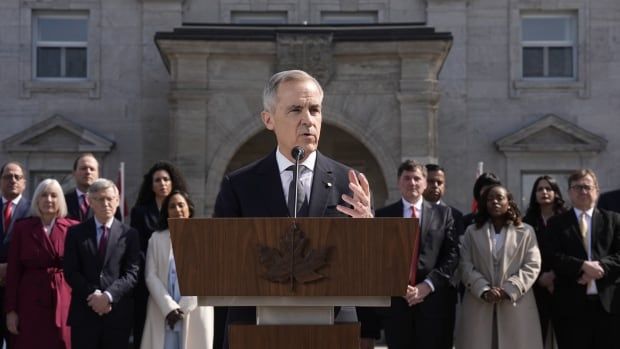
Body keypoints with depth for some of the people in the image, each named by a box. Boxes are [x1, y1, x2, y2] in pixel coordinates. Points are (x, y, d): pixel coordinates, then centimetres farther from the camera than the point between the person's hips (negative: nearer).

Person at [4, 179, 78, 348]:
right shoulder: (22, 228, 3)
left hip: (63, 301, 0)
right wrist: (11, 309, -2)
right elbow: (13, 270, 2)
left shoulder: (73, 228, 3)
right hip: (31, 302, 0)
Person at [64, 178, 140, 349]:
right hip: (84, 311, 0)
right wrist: (92, 295, -12)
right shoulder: (76, 232, 8)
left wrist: (108, 295, -15)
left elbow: (132, 273, -2)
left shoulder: (129, 234, 7)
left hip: (118, 313, 0)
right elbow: (71, 271, 1)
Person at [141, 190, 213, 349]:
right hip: (163, 314, 1)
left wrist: (183, 307, -9)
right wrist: (169, 307, -10)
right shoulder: (157, 239, 11)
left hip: (194, 313, -1)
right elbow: (151, 276, 3)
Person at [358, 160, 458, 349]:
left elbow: (452, 254, 2)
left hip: (433, 300, 0)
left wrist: (428, 284, -9)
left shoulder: (443, 213, 8)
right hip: (395, 300, 0)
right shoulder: (383, 215, 8)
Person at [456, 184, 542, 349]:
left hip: (515, 304, -1)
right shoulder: (472, 232, 14)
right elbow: (466, 266, 5)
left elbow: (532, 266, 0)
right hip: (479, 305, 1)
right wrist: (484, 290, -12)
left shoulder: (526, 232, 9)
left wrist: (509, 289, -13)